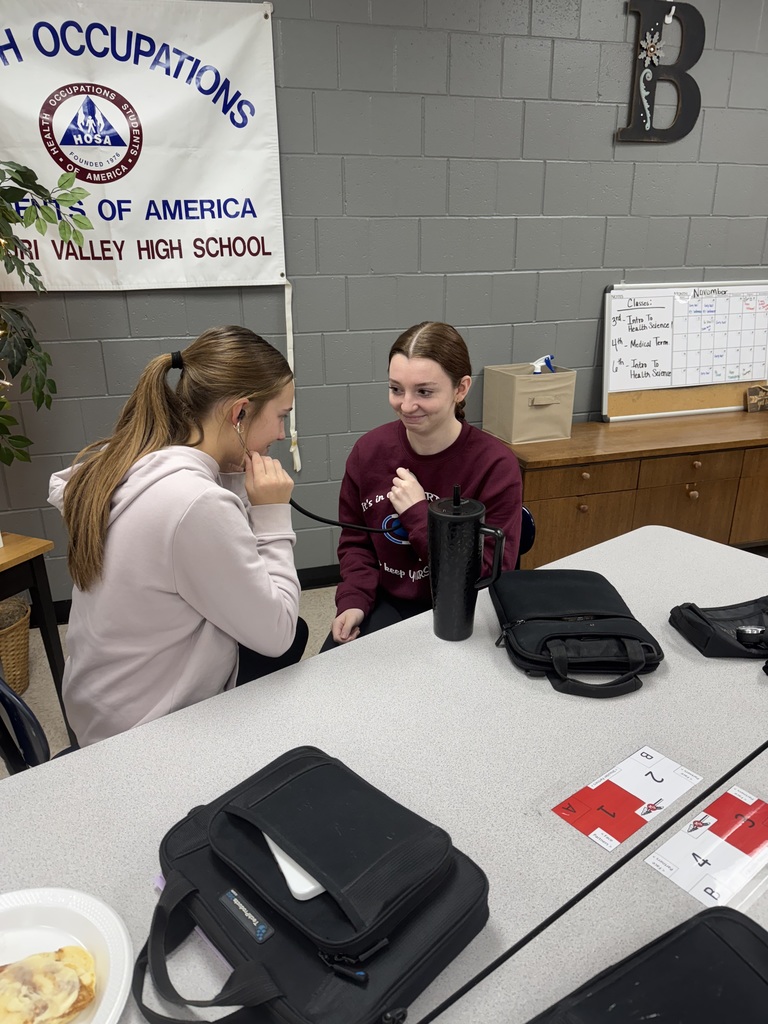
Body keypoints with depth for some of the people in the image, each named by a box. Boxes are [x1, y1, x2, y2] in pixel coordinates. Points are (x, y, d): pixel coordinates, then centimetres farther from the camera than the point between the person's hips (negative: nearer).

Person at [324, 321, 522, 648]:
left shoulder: (495, 465, -15)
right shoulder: (369, 450, -4)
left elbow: (490, 574, -16)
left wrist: (419, 514, -21)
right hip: (384, 603, 4)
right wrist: (353, 602, -8)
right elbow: (355, 541, 9)